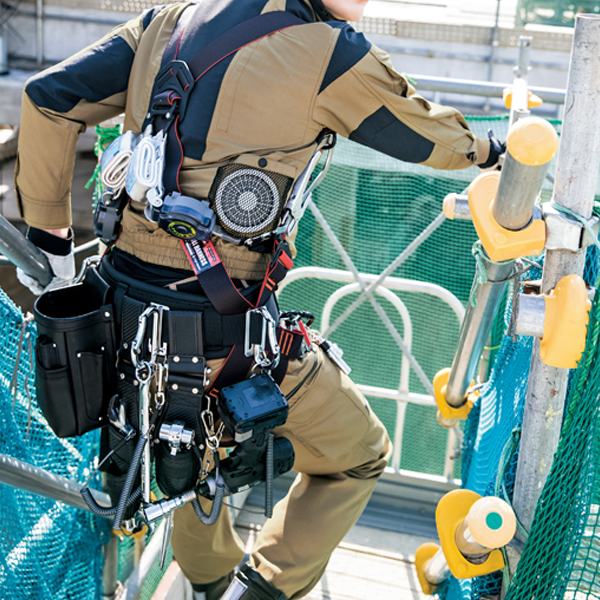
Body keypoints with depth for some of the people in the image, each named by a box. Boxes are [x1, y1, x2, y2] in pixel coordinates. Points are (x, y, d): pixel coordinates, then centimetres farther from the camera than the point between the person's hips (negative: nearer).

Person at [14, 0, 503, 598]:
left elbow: (47, 97, 5)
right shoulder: (327, 50, -8)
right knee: (357, 456, 17)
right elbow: (422, 136, 6)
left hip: (127, 306, 7)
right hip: (222, 325, -7)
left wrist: (49, 235, 14)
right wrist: (485, 149, 28)